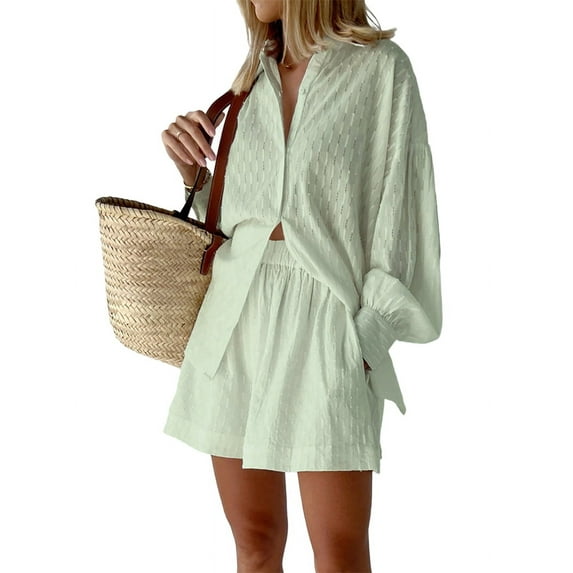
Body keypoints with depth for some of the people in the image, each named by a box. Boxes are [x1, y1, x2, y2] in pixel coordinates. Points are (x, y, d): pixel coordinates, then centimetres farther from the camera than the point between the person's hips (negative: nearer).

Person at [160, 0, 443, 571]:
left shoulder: (381, 67, 2)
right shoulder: (252, 75, 17)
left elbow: (396, 205, -3)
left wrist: (369, 328, -10)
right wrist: (191, 169, 3)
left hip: (326, 311, -5)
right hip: (235, 311, 5)